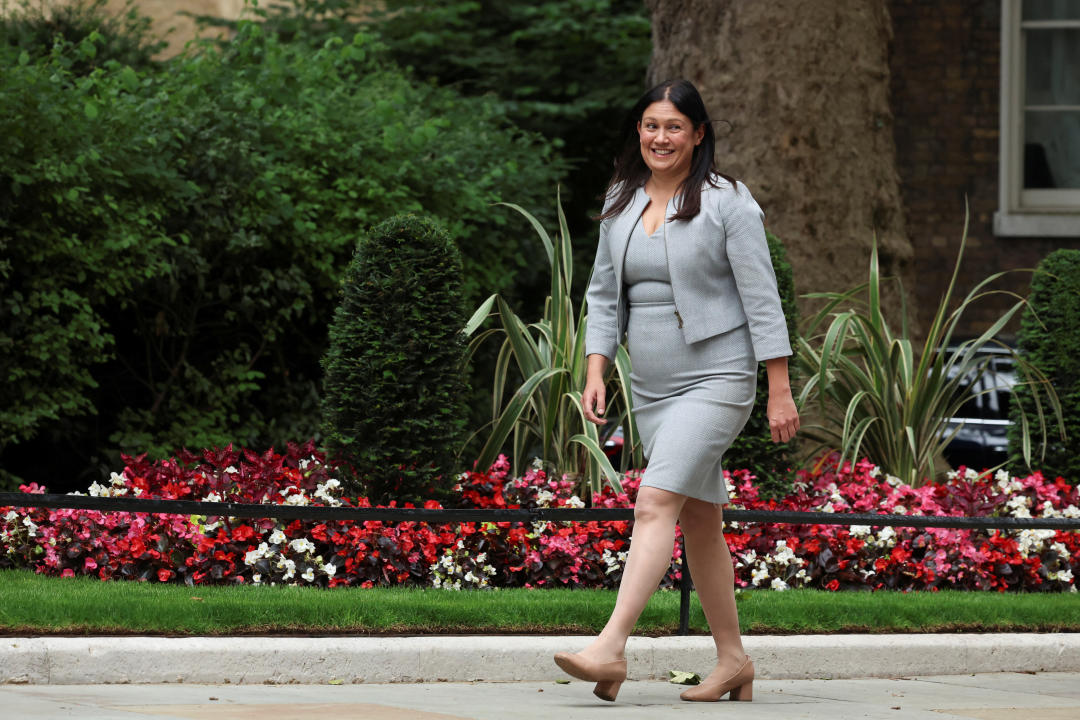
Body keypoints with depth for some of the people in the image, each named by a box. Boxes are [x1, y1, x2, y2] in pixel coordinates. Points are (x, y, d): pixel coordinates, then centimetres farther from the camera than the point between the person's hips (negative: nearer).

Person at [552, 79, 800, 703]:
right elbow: (604, 295, 15)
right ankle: (734, 661, 18)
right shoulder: (621, 205, 11)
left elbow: (762, 299, -8)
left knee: (656, 502, -20)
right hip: (652, 388, 7)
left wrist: (780, 391, -10)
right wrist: (596, 371, 2)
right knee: (700, 522, 10)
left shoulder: (727, 202, -6)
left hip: (716, 381, -7)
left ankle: (611, 649, -28)